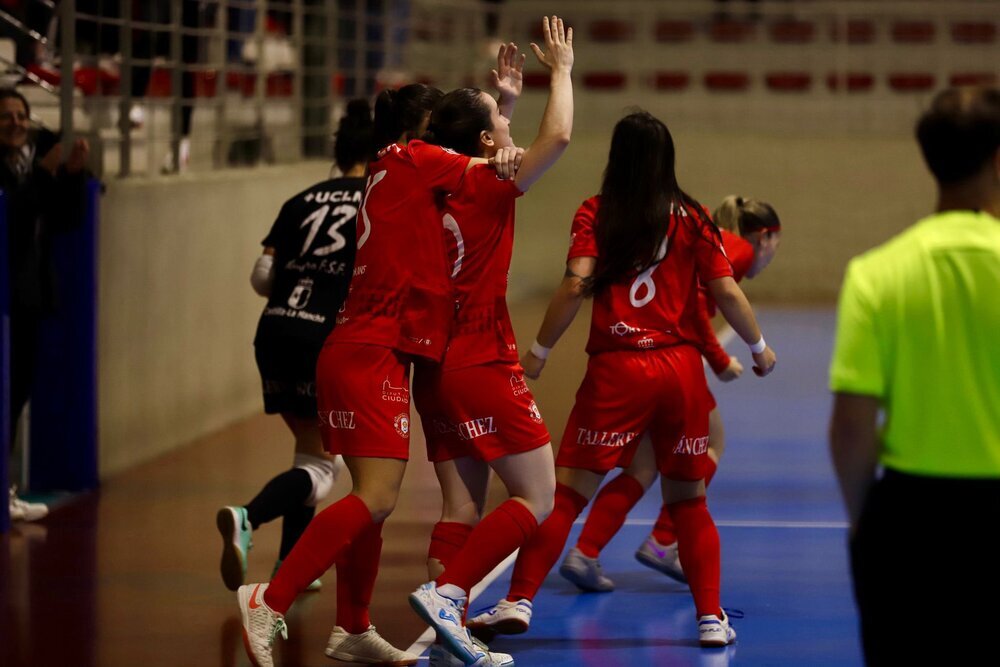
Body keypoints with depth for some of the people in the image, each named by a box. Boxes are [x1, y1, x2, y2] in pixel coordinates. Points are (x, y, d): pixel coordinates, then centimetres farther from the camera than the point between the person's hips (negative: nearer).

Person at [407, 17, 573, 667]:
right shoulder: (486, 186, -11)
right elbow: (558, 135, -18)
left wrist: (505, 98, 31)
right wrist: (562, 70, -3)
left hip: (437, 366, 8)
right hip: (482, 365, -8)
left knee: (463, 509, 6)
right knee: (537, 497, -4)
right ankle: (445, 591, -17)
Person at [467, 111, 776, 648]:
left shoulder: (595, 214, 0)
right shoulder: (691, 219, 5)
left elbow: (576, 285, -10)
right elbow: (726, 292, 2)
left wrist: (539, 351, -1)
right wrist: (758, 347, 18)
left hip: (616, 369, -2)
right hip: (681, 368, 2)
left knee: (567, 493, 1)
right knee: (688, 499, 15)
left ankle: (519, 601, -7)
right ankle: (711, 617, 11)